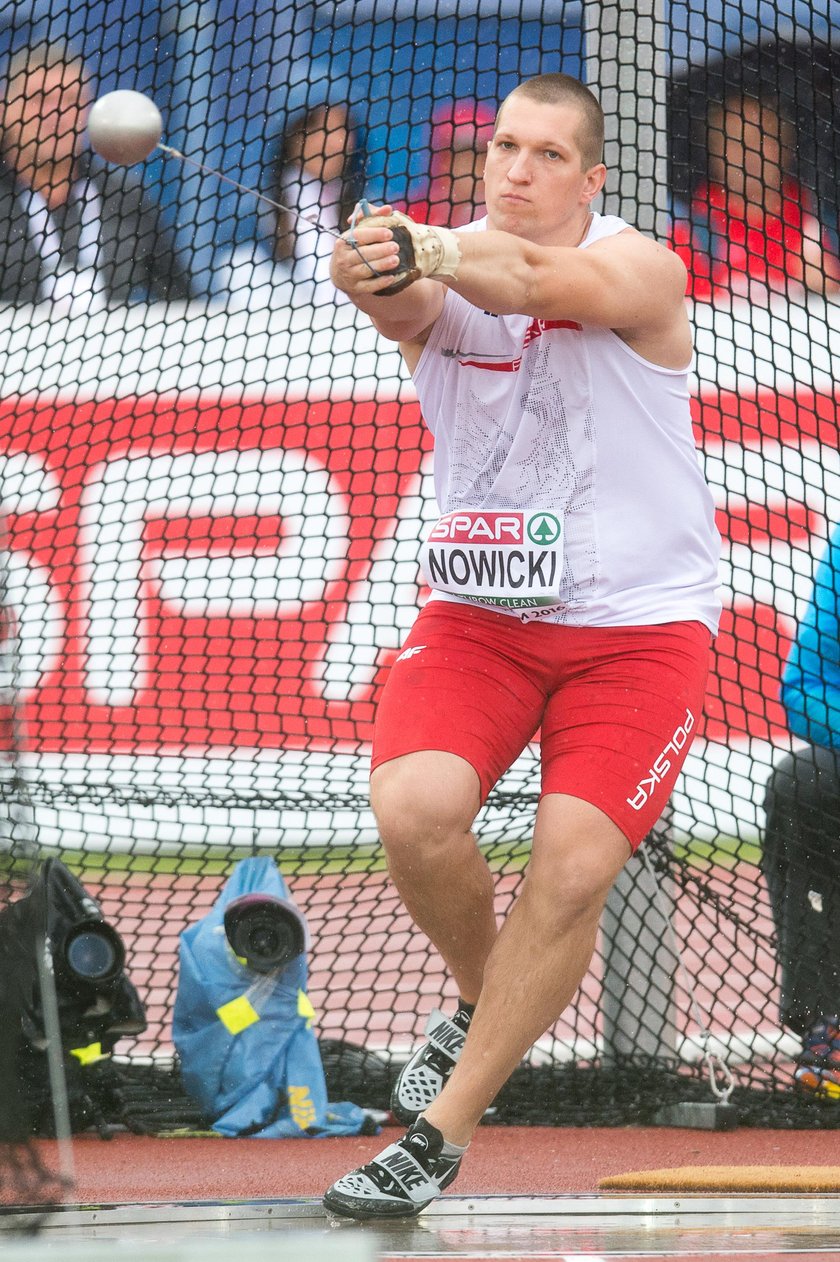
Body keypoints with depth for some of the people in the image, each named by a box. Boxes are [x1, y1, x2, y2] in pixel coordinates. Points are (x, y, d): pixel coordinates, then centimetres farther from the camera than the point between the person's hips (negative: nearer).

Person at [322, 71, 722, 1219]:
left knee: (573, 867, -16)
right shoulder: (449, 279, 0)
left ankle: (441, 1130, -2)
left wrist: (433, 249, -52)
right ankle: (481, 1002, 10)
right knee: (413, 808, -22)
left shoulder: (641, 270, -9)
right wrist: (376, 274, -51)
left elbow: (536, 280, -32)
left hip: (639, 621, -2)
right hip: (479, 612, 2)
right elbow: (407, 307, -26)